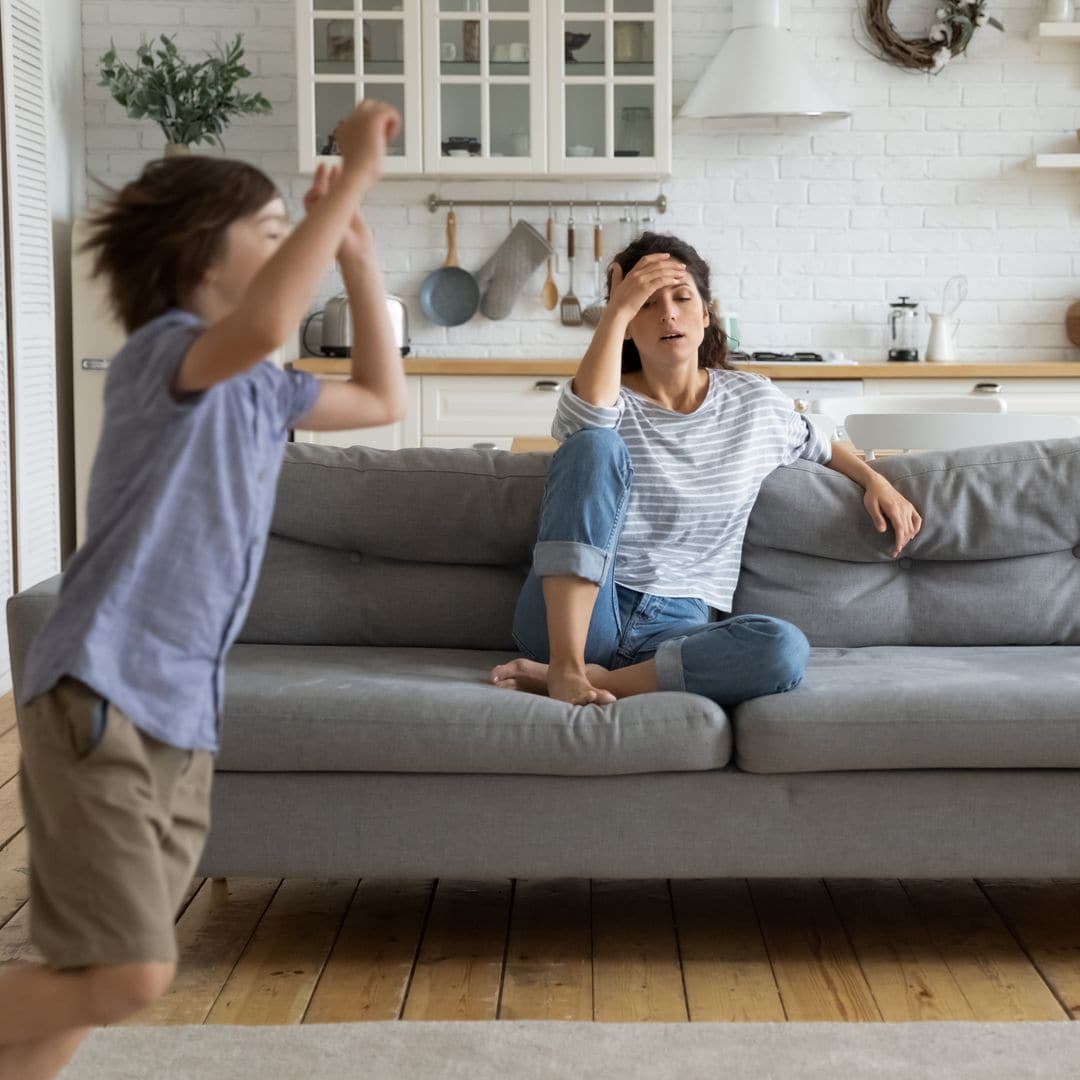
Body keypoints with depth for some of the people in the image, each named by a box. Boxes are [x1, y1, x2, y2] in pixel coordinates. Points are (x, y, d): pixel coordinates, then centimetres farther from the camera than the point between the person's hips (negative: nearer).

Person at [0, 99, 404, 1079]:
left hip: (184, 715, 9)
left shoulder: (263, 388, 16)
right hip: (97, 697, -9)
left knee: (115, 972, 10)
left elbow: (384, 399, 29)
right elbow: (265, 323, -33)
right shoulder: (162, 351, -11)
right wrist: (355, 173, -25)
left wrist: (356, 251, 22)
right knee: (129, 976, -15)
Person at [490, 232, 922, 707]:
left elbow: (817, 446, 32)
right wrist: (617, 309, -19)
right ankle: (565, 666, -31)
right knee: (595, 444, -25)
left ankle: (600, 679, -23)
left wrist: (875, 480, 16)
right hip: (572, 616, -2)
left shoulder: (755, 401, 12)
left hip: (679, 627, 2)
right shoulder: (610, 399, 3)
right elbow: (588, 415, -23)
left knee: (784, 648, -31)